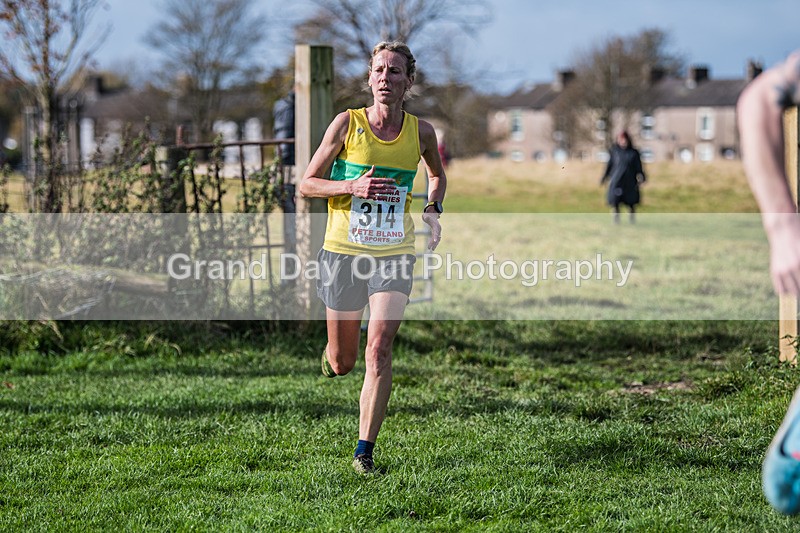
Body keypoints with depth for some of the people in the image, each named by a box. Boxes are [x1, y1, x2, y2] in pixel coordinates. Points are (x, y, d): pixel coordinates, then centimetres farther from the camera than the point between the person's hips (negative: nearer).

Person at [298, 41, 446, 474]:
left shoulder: (421, 132, 2)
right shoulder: (347, 124, -4)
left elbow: (437, 174, 24)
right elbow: (306, 184, -1)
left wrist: (433, 209, 5)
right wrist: (353, 186, -18)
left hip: (394, 254, 1)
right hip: (344, 251, 0)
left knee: (379, 350, -15)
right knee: (342, 363, 8)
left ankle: (365, 450, -8)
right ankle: (332, 352, 47)